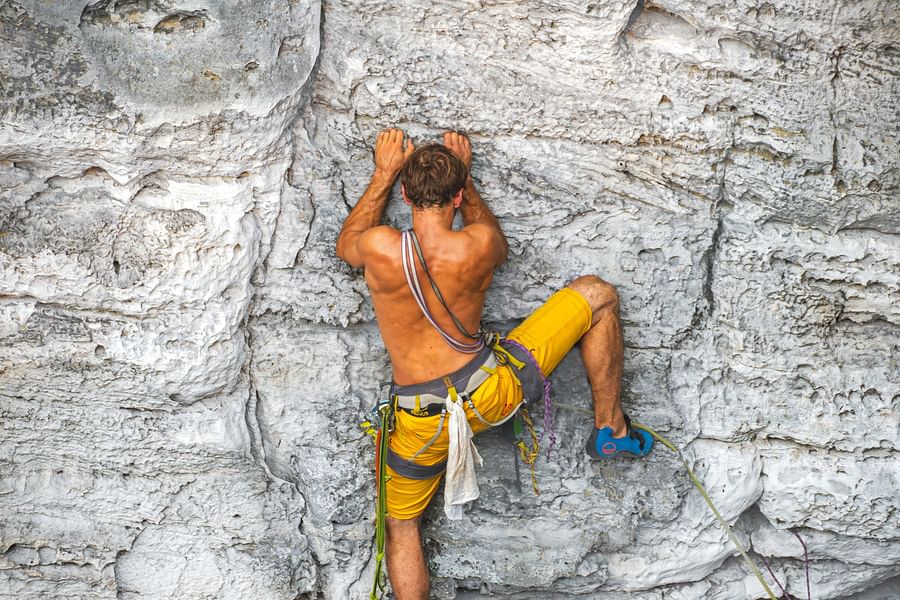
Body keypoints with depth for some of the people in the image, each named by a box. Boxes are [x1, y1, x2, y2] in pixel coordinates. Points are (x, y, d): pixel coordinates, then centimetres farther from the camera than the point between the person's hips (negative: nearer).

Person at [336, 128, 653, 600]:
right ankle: (610, 429, 21)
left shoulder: (380, 247, -16)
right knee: (597, 295, 12)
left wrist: (384, 173, 16)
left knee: (402, 527, 25)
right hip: (492, 392, -1)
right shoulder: (478, 245, -16)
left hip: (419, 423, 1)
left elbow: (346, 246, 12)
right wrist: (463, 177, 19)